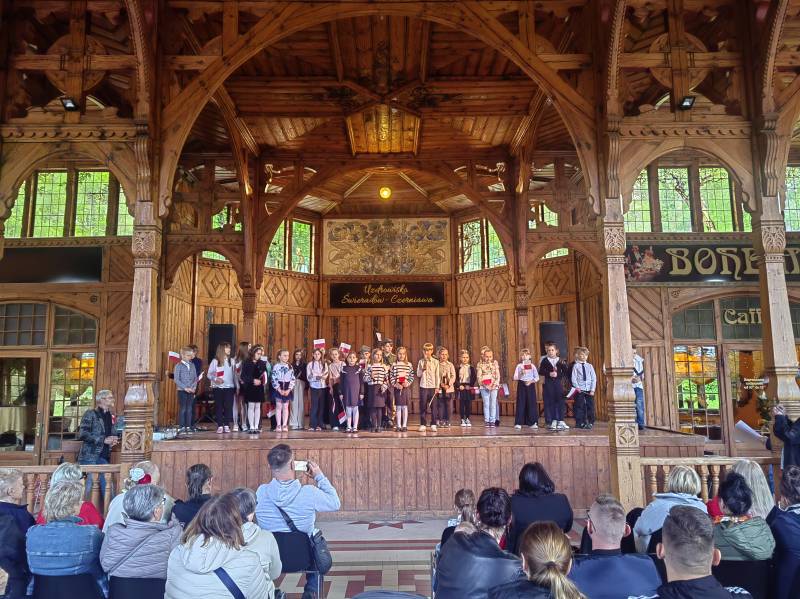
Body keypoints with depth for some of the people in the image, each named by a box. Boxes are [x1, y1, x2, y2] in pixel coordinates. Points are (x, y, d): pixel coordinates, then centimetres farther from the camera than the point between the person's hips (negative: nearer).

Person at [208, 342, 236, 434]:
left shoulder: (231, 361, 7)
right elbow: (209, 374, 2)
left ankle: (226, 425, 7)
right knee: (219, 407, 2)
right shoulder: (215, 361, 2)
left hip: (229, 387, 1)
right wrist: (215, 379, -15)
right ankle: (220, 426, 7)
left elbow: (234, 374, 7)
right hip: (218, 388, -1)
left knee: (228, 407, -1)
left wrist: (236, 386, 1)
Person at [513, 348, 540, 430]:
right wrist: (521, 373, -19)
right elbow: (515, 377, -3)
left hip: (530, 385, 1)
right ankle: (518, 423, 0)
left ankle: (532, 422, 8)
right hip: (521, 385, -1)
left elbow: (537, 377, 4)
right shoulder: (519, 366, 3)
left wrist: (531, 381, -11)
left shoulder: (532, 366, 7)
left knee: (532, 403, 1)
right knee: (521, 403, -3)